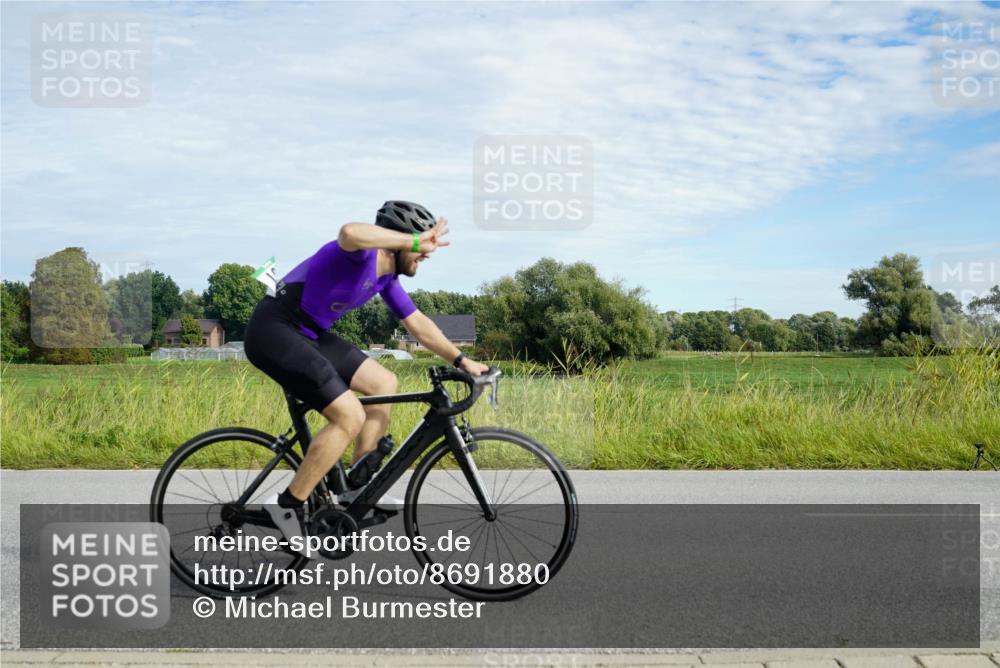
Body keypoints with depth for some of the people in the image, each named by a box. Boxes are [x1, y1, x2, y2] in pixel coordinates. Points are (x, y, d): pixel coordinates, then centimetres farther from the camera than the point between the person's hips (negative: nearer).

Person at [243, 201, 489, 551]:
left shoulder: (386, 277, 11)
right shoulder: (363, 253, -18)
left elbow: (417, 324, 21)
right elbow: (349, 232, -44)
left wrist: (461, 360, 19)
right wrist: (416, 240, -36)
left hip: (306, 335, 10)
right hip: (273, 330, -10)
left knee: (384, 384, 10)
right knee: (350, 417, -16)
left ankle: (358, 488, 16)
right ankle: (288, 506, -3)